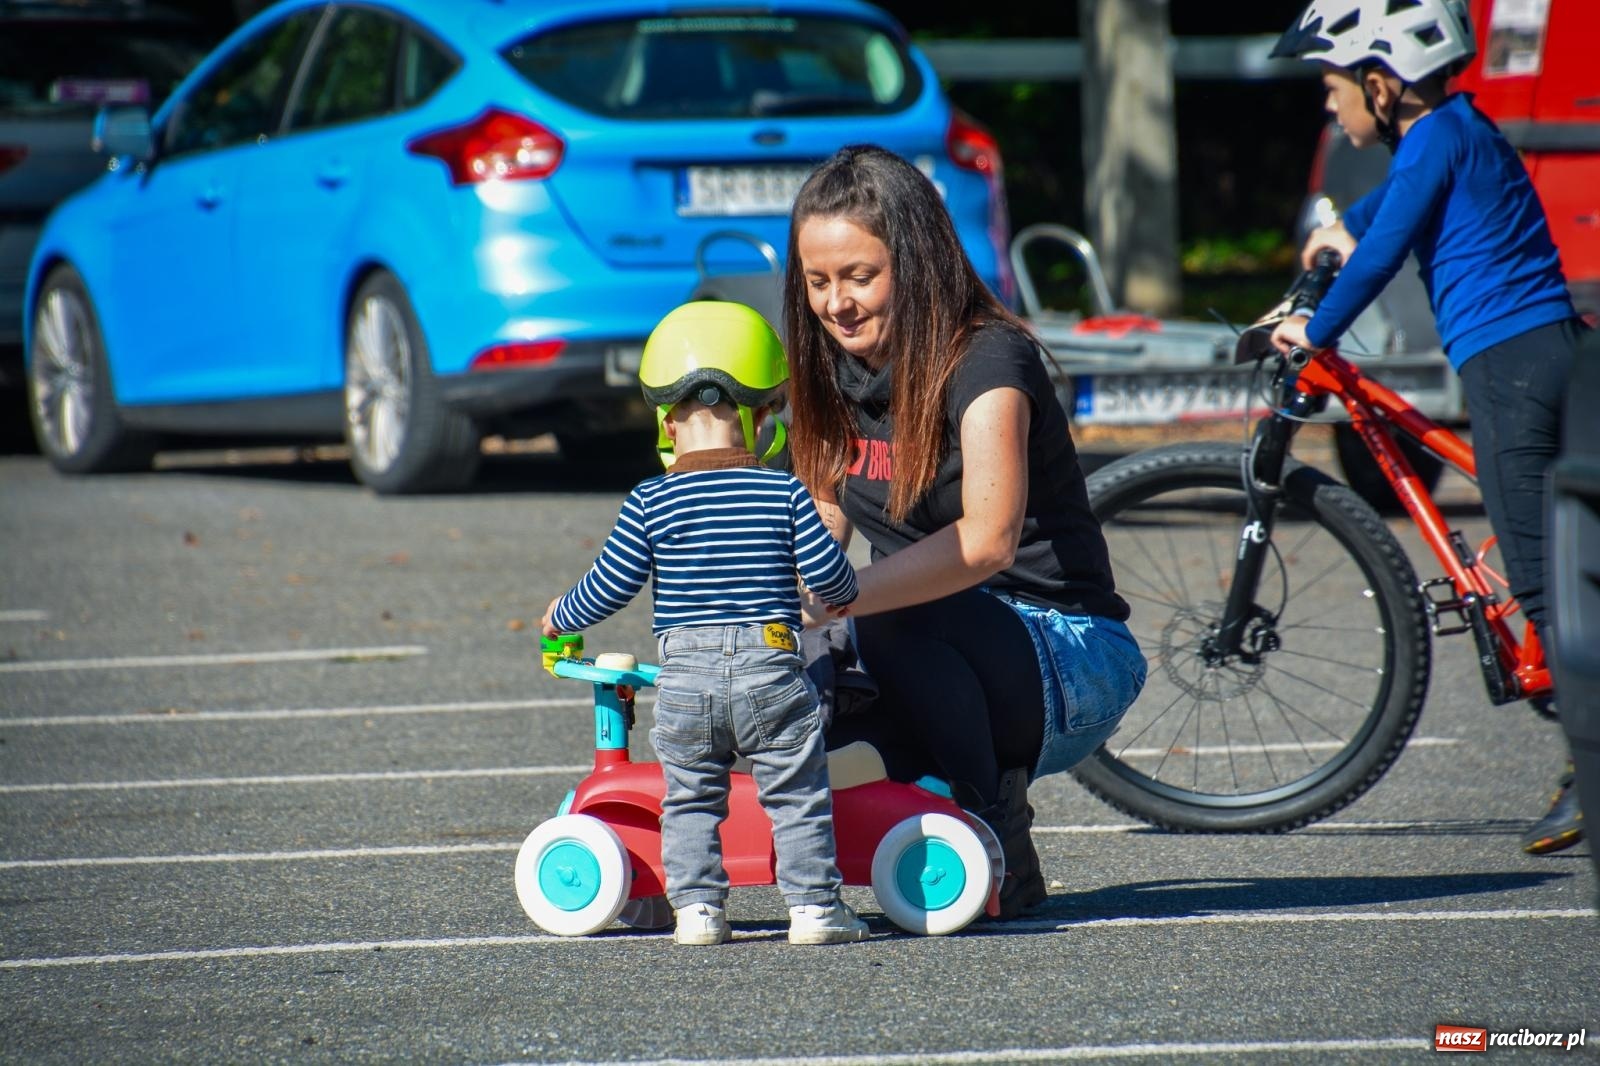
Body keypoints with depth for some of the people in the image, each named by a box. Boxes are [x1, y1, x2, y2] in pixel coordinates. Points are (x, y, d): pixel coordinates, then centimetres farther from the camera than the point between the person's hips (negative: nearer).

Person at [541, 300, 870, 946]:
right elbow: (828, 571, -2)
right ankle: (814, 906, 5)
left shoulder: (651, 504, -2)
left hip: (685, 678, 1)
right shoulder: (784, 493, -3)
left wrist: (561, 617, 22)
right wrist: (841, 596, 23)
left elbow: (609, 587, 2)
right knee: (798, 796, 8)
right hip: (772, 670, -1)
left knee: (691, 801, 14)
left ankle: (696, 907, 8)